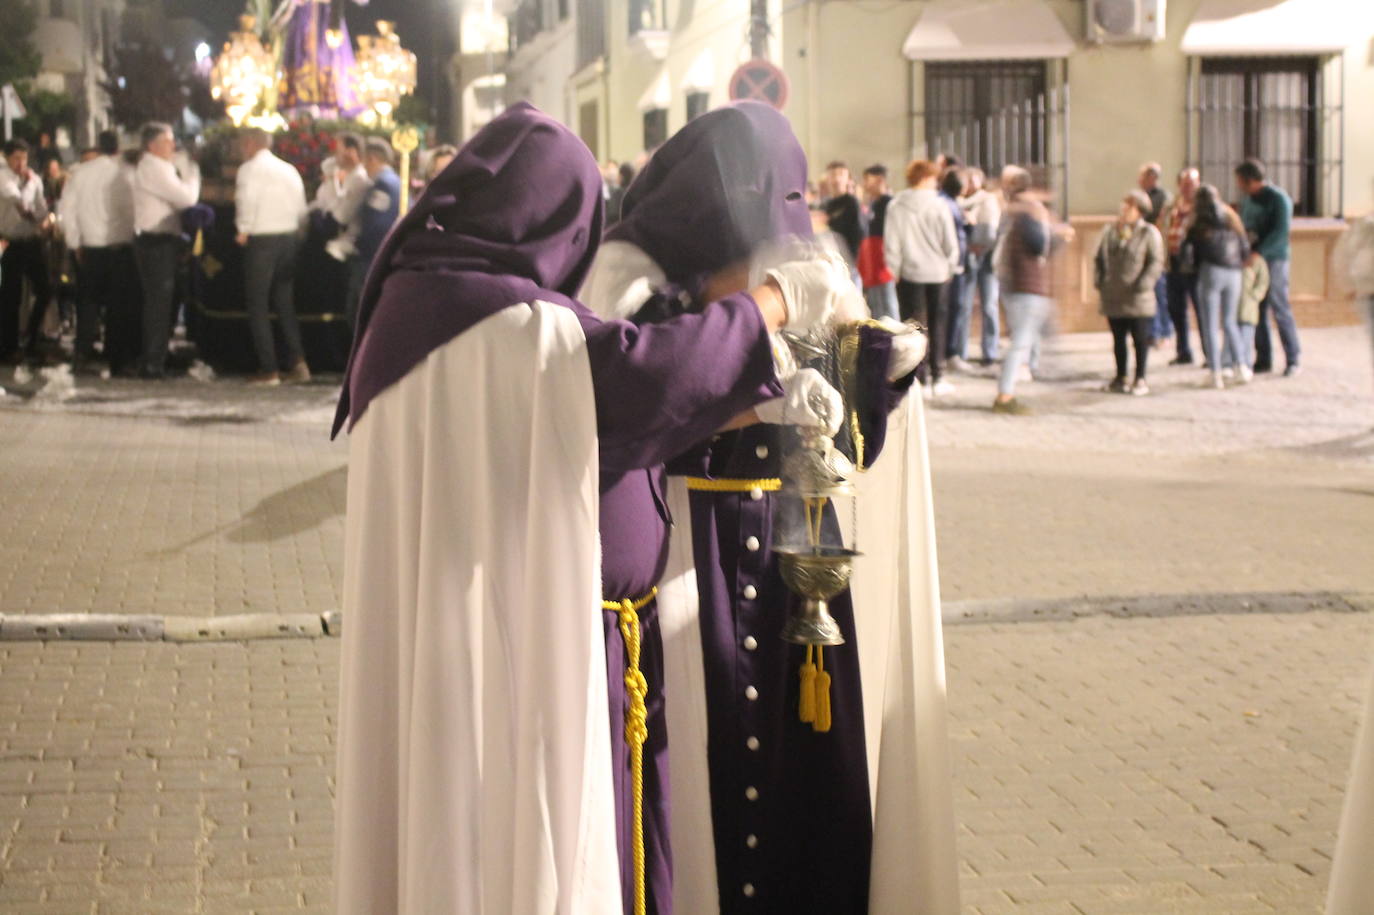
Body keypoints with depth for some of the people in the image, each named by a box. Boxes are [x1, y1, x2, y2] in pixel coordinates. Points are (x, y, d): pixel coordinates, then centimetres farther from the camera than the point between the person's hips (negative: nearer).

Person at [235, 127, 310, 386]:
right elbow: (302, 208, 9)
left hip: (261, 240, -6)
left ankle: (269, 370, 0)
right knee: (285, 303, 14)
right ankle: (297, 362, 2)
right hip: (289, 236, 6)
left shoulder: (250, 169, -7)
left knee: (258, 306, 2)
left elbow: (247, 200, -21)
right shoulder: (289, 169, 12)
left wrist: (243, 230, -10)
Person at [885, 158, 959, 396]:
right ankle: (937, 378, 14)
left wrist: (895, 270, 5)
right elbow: (951, 243, -3)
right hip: (937, 272, 0)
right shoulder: (938, 205, -8)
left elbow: (891, 243, -5)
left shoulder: (896, 206, -6)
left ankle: (919, 379, 2)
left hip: (909, 272, 0)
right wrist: (949, 267, 12)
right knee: (937, 324, 11)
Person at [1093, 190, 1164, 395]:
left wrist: (1143, 284, -17)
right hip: (1113, 298, 4)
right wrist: (1099, 281, 3)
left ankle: (1140, 380, 11)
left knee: (1140, 339, 2)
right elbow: (1099, 259, 17)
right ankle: (1121, 377, 22)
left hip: (1138, 299, -4)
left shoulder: (1149, 233, -3)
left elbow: (1156, 262, -8)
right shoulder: (1109, 232, 10)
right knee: (1118, 339, 11)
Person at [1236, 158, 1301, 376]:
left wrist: (1259, 253, -24)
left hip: (1273, 260, -7)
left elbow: (1281, 232, -17)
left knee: (1280, 309, -6)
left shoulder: (1279, 198, -10)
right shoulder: (1247, 199, 13)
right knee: (1256, 310, 6)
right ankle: (1263, 359, 13)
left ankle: (1294, 359, 0)